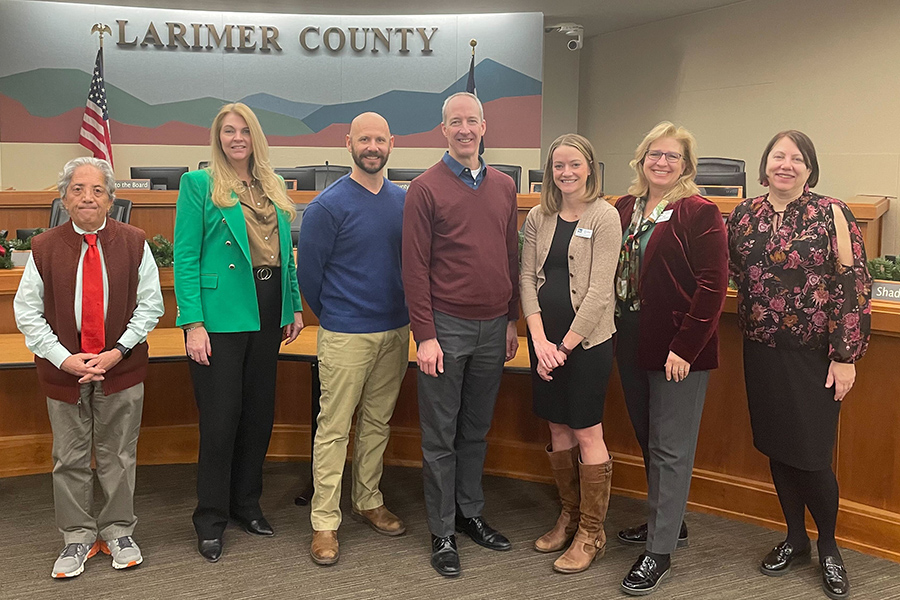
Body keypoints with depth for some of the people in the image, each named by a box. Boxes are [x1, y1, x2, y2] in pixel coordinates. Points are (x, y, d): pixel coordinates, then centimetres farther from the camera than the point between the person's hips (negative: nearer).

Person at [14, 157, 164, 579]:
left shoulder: (134, 243, -3)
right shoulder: (44, 248, -4)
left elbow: (150, 304, -2)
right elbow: (27, 312, -1)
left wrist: (119, 350, -13)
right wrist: (64, 358, -13)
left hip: (122, 368, 0)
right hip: (63, 370, 0)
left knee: (118, 455, 11)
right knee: (70, 457, 11)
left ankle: (118, 531, 28)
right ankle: (78, 537, 27)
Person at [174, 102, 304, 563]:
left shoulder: (272, 187, 13)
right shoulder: (198, 184, -4)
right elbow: (185, 257, -9)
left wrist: (295, 307, 10)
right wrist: (192, 323, -16)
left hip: (267, 313, 6)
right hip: (220, 314, -6)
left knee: (259, 412, 13)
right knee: (221, 417, 0)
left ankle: (246, 503, 30)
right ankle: (211, 518, 17)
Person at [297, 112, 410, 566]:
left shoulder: (404, 201, 6)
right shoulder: (328, 205, -10)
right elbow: (309, 272, -5)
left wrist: (404, 315, 12)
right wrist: (333, 317, 6)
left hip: (395, 332, 5)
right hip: (346, 336, -5)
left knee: (377, 422, 15)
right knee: (334, 428, 0)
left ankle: (368, 503, 31)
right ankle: (324, 523, 9)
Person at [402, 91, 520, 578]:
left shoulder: (504, 186, 10)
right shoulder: (425, 188, -5)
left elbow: (511, 257, 14)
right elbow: (415, 268, -8)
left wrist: (513, 321, 12)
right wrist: (425, 335, -12)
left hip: (493, 328, 5)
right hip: (446, 327, -4)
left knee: (476, 430, 16)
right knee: (441, 437, 5)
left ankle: (470, 513, 32)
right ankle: (442, 533, 17)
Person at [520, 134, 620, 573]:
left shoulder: (604, 216, -7)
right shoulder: (539, 217, 8)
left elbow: (599, 290, -12)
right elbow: (527, 278, 5)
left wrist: (566, 345, -13)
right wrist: (539, 338, -8)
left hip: (588, 338, -5)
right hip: (545, 338, 5)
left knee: (587, 433, 1)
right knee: (558, 430, 13)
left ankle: (591, 533, 14)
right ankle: (569, 516, 29)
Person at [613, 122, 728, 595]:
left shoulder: (699, 213, -10)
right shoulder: (625, 208, 8)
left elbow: (712, 286, -14)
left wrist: (684, 347, -18)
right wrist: (614, 331, 4)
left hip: (679, 349, -7)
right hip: (632, 343, 7)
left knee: (670, 448, 1)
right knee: (646, 437, 17)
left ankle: (659, 550, 11)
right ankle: (667, 522, 36)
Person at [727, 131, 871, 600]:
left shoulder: (831, 214, -8)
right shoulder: (743, 215, 4)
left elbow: (854, 286, -10)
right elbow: (733, 271, 18)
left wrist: (845, 357, -12)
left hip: (813, 355, -4)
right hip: (761, 352, 4)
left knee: (811, 456, -1)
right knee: (776, 448, 13)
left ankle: (828, 546, 24)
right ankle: (795, 538, 32)